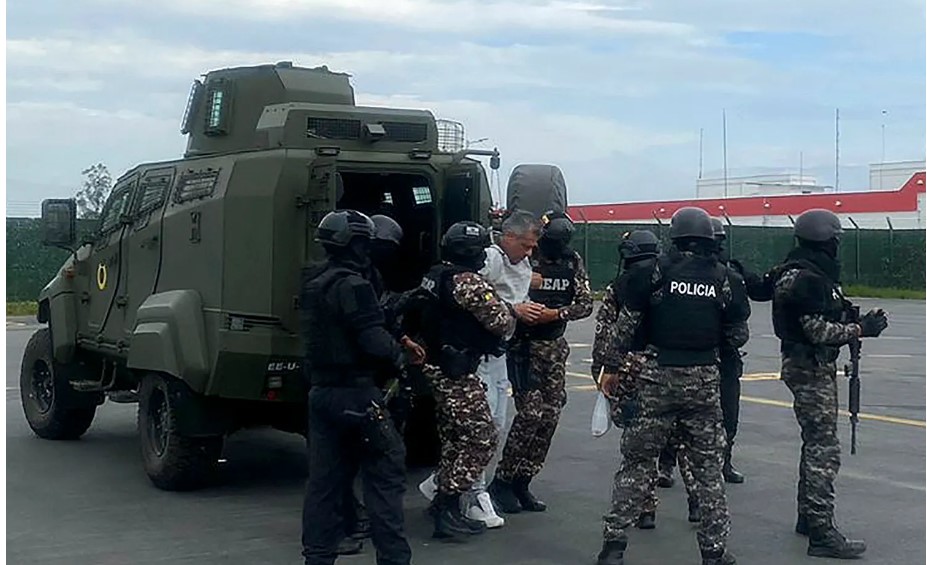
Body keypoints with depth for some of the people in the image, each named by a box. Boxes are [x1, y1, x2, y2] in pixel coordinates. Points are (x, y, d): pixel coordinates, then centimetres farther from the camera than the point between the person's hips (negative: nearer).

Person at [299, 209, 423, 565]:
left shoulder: (313, 283, 14)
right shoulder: (350, 285, -16)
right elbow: (373, 340, -21)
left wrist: (395, 345, 11)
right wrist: (402, 354, -1)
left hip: (320, 391, 9)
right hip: (355, 393, -9)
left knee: (324, 478, 11)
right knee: (385, 473, -2)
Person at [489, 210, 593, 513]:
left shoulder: (573, 262, 3)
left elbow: (585, 304, 0)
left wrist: (556, 313, -16)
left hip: (555, 346, 5)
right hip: (524, 345, -5)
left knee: (550, 415, 3)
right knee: (530, 412, -12)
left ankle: (521, 483, 14)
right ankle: (502, 481, 2)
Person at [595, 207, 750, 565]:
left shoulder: (654, 271, -4)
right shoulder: (725, 279, 1)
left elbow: (626, 324, -3)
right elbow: (737, 337, 4)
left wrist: (611, 367, 7)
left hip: (658, 375, -1)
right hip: (704, 379, 1)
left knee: (637, 460, 7)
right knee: (708, 466, 12)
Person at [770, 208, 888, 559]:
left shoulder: (807, 273, 13)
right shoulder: (808, 279, -20)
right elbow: (819, 331, -23)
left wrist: (856, 322, 4)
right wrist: (860, 329, -16)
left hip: (815, 366, 11)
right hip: (810, 368, -11)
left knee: (815, 444, 19)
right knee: (824, 450, -10)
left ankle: (808, 517, 29)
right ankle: (821, 533, -8)